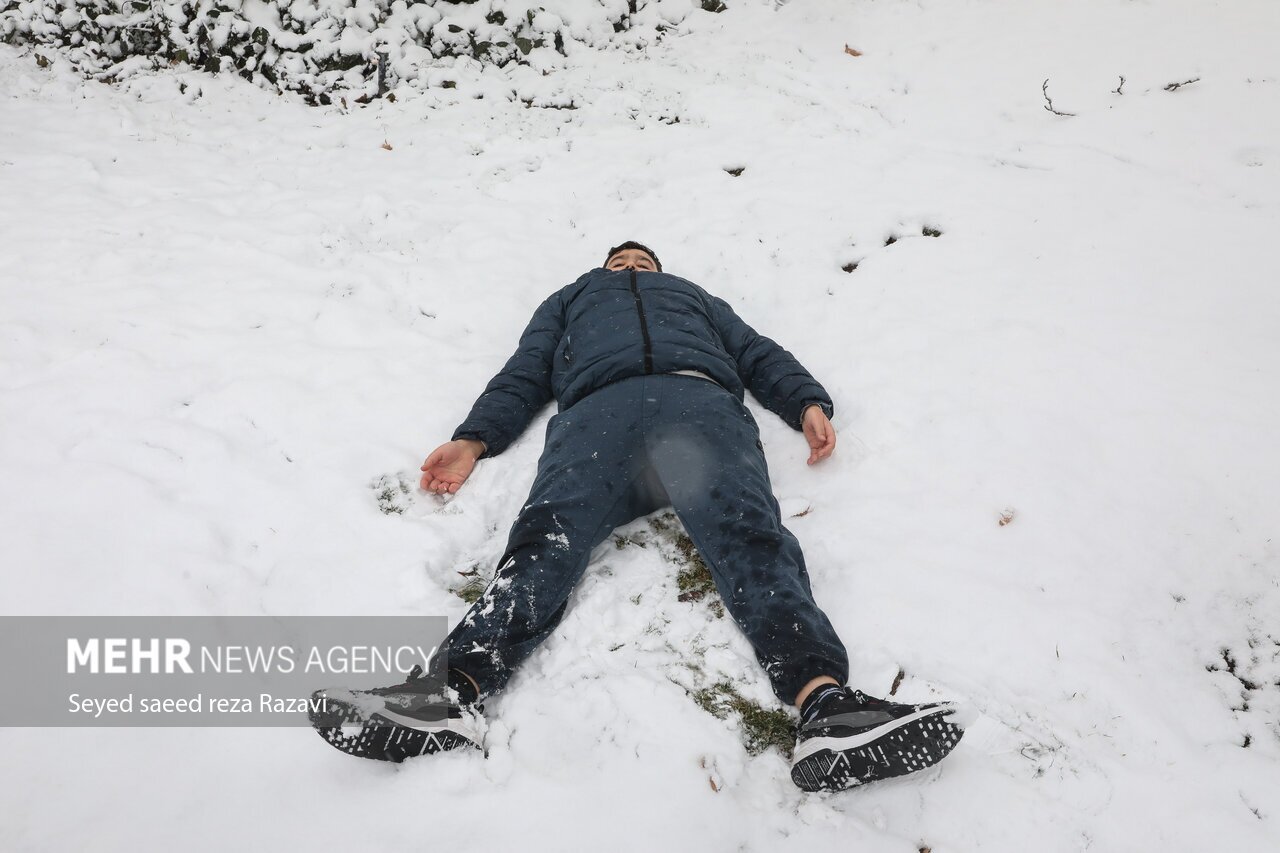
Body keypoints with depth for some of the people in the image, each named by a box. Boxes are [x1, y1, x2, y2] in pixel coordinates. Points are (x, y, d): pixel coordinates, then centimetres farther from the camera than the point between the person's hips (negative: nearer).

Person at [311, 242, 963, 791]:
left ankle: (824, 703, -52)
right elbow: (524, 374, 29)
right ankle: (453, 690, -51)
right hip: (599, 408, 0)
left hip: (700, 400, 0)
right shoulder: (572, 297, 44)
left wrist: (809, 403, 7)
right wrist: (474, 439, 9)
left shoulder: (693, 294, 44)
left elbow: (758, 355, 29)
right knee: (548, 531, -30)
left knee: (747, 530, -30)